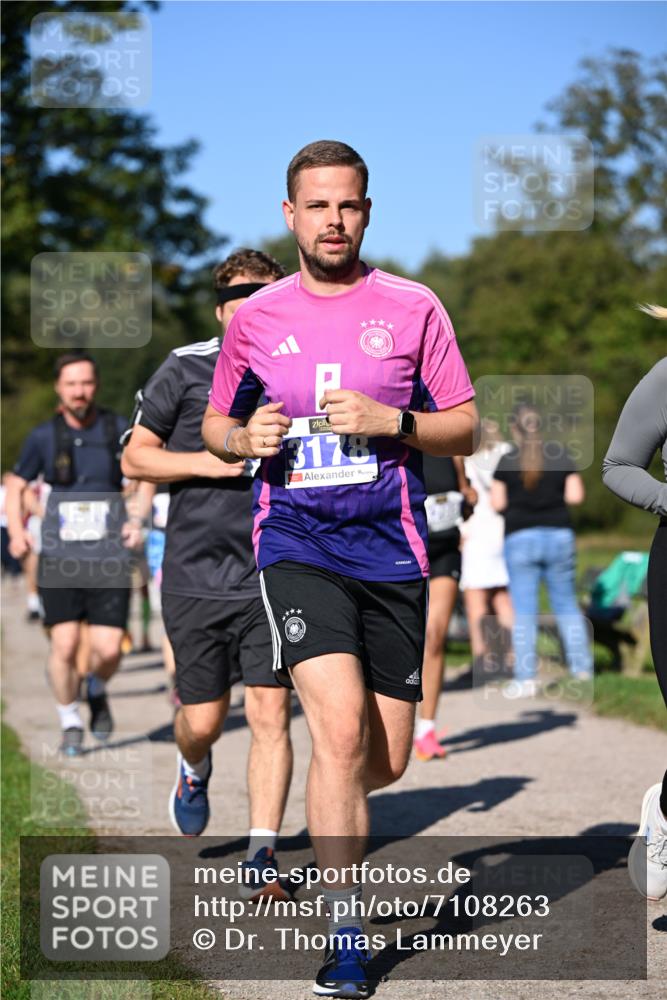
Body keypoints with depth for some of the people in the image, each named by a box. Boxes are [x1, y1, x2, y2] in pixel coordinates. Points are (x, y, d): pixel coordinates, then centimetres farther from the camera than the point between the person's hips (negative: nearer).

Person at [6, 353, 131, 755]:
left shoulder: (119, 429, 2)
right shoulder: (44, 436, 3)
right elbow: (16, 485, 15)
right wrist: (17, 531, -1)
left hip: (109, 556, 0)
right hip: (60, 556, 0)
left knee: (108, 649, -8)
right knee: (65, 645, -10)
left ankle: (97, 692, 28)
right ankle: (70, 722, 12)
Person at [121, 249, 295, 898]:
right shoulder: (185, 369, -1)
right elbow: (135, 457, 3)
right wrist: (206, 462, -11)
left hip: (273, 574, 1)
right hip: (197, 572, -1)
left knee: (270, 713, -8)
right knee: (202, 720, 6)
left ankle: (261, 856, -2)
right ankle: (194, 770, 42)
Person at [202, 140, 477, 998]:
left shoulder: (413, 308, 3)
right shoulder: (255, 317, 6)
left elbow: (464, 431, 4)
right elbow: (215, 426, 18)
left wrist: (387, 420, -14)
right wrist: (246, 437, -5)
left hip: (391, 550, 1)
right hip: (296, 546, -1)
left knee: (384, 762, 6)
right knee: (341, 729, -20)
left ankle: (330, 813, 43)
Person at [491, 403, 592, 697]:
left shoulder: (506, 462, -6)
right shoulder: (561, 458, 2)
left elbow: (497, 503, -6)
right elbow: (576, 495, 0)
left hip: (521, 539, -3)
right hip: (559, 535, 3)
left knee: (523, 609, 0)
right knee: (566, 604, 15)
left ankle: (526, 677, -3)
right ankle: (582, 666, 18)